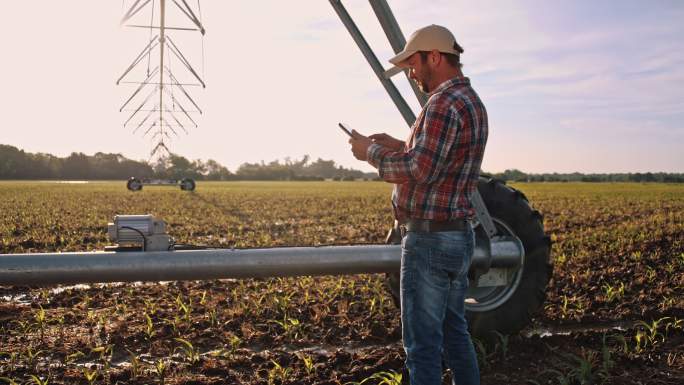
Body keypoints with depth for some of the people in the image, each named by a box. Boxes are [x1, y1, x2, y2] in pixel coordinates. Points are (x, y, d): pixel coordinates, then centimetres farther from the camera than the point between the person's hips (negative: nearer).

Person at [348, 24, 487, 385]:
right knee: (454, 333, 20)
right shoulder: (472, 102, 15)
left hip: (430, 240, -10)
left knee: (423, 342, -2)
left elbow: (419, 171, -25)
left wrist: (372, 152, -11)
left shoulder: (444, 103, -18)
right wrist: (401, 146, 12)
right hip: (459, 236, 10)